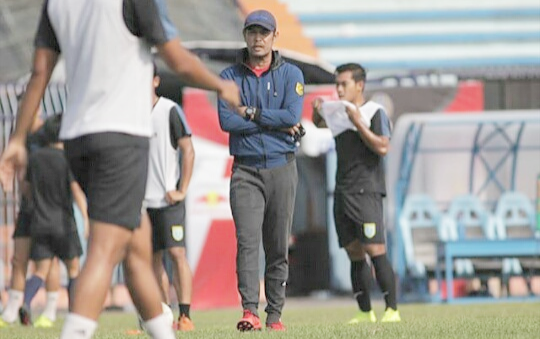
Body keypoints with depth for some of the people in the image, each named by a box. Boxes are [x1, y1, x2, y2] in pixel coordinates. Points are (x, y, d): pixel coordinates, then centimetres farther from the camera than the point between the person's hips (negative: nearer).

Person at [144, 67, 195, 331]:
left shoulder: (170, 111, -4)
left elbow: (188, 151, -5)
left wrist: (181, 190, -10)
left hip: (168, 198, -5)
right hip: (141, 200, 5)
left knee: (176, 253, -12)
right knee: (153, 259, 6)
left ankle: (185, 316, -14)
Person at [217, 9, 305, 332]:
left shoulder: (291, 74, 6)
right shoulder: (230, 76, 7)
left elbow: (293, 116, -10)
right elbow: (227, 121, -8)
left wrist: (252, 114, -7)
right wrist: (277, 123, -9)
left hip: (282, 168, 1)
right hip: (246, 169, -1)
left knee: (279, 246, 3)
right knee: (248, 241, -15)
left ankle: (275, 314, 8)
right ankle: (250, 312, -22)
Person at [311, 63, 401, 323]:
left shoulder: (374, 112, -4)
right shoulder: (339, 113, 16)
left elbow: (382, 147, -16)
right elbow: (318, 123, 36)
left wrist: (358, 122, -16)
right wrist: (317, 110, 14)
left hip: (366, 191, -7)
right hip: (342, 192, 7)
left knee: (374, 250, -14)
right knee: (354, 253, 6)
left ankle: (392, 309, -13)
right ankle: (365, 312, 10)